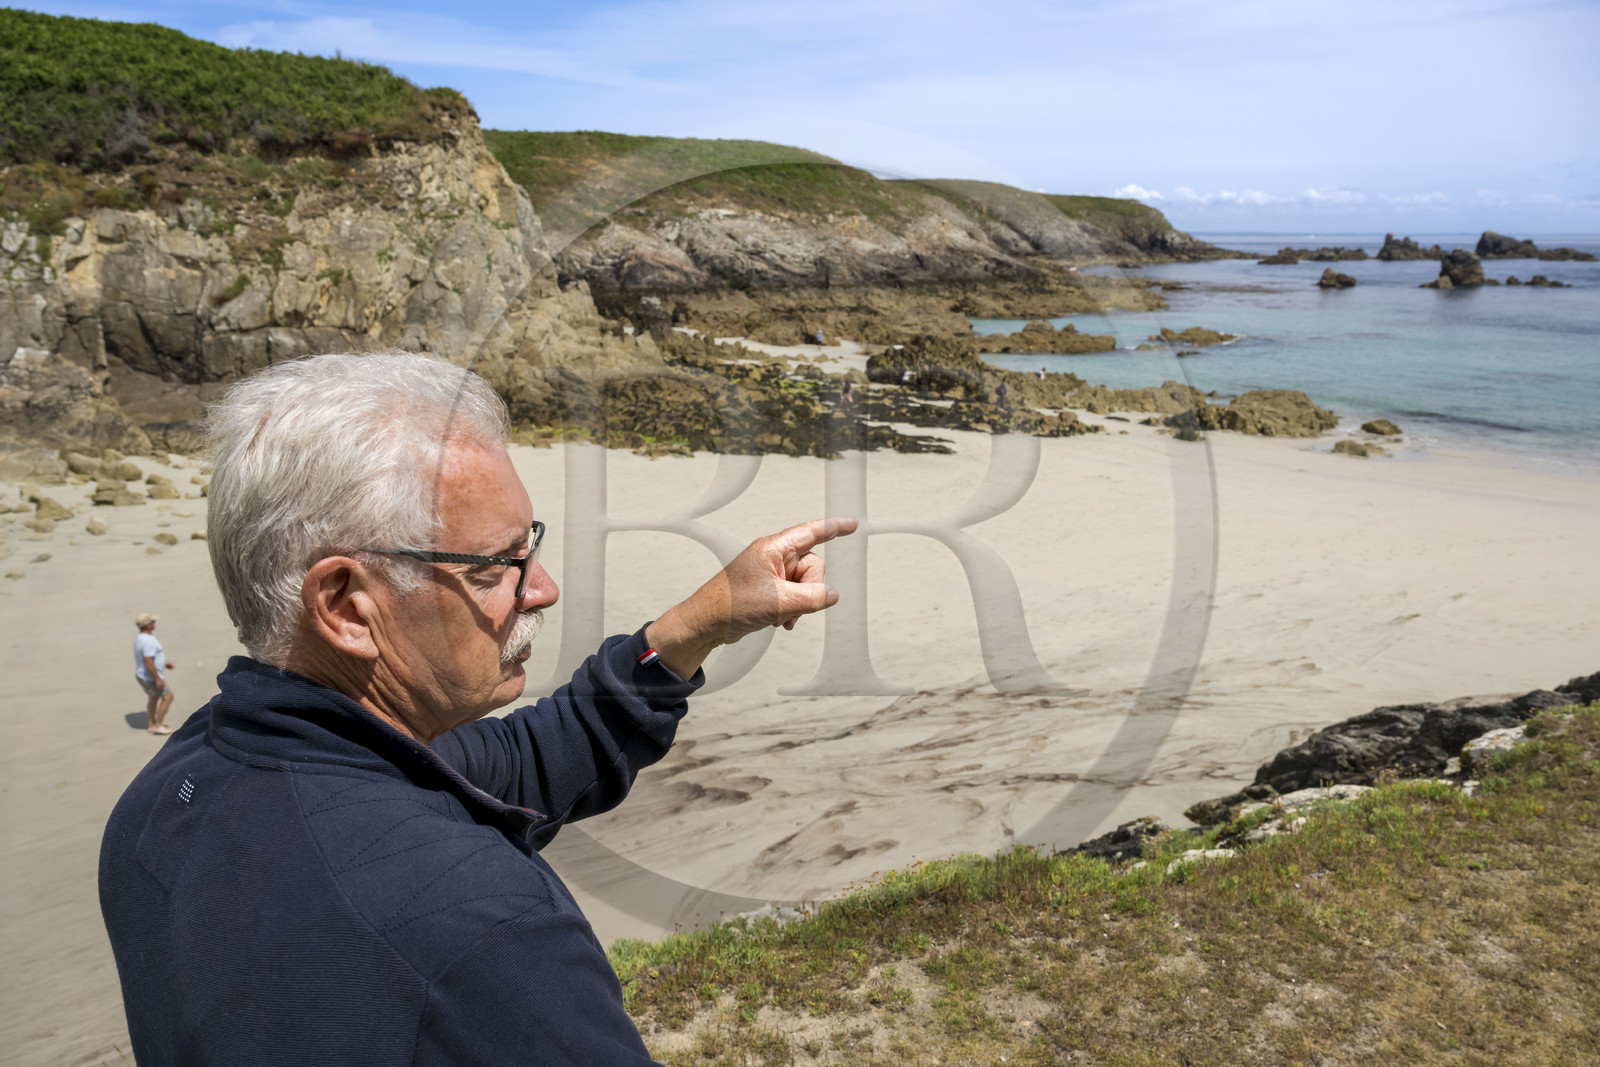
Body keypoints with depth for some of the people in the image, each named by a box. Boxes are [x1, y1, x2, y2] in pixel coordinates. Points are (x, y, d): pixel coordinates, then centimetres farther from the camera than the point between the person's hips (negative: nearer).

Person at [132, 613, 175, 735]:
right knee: (168, 696, 2)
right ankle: (158, 725, 8)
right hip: (150, 677, -10)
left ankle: (151, 725, 34)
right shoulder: (148, 641, -30)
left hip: (142, 674, 10)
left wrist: (163, 663, 20)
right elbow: (148, 663, -31)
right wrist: (157, 679, -25)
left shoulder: (139, 637, 3)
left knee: (153, 698, 23)